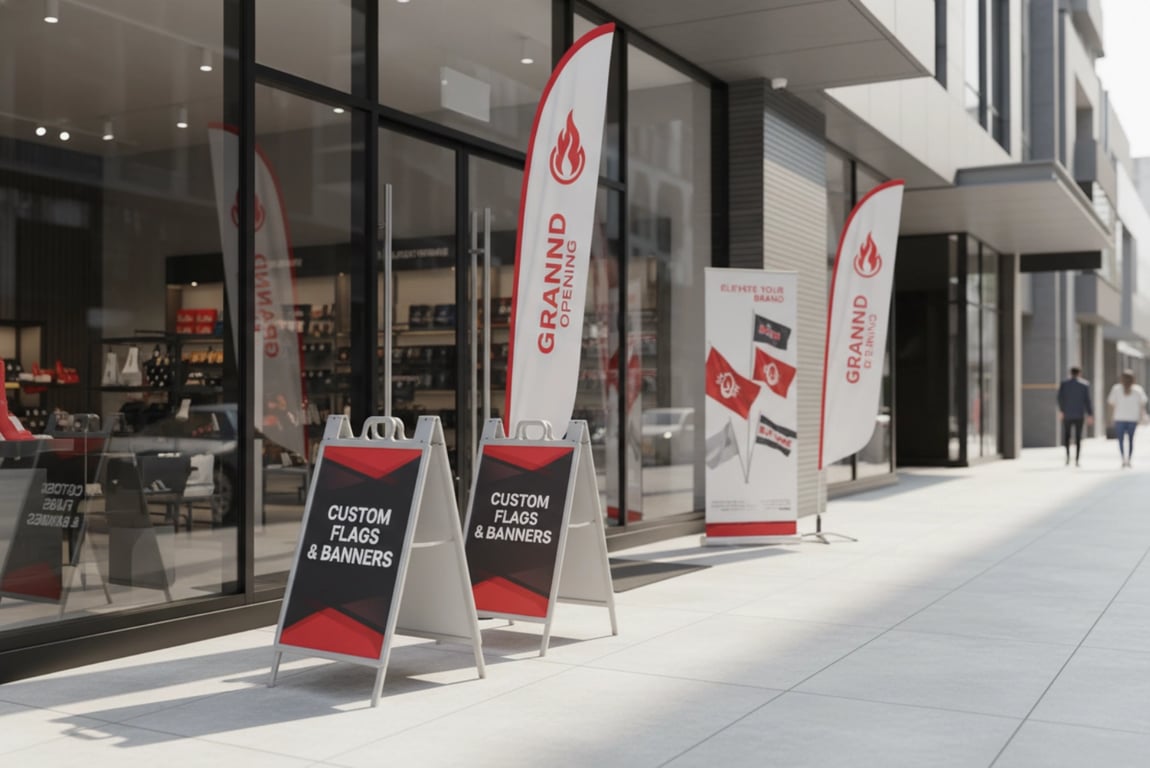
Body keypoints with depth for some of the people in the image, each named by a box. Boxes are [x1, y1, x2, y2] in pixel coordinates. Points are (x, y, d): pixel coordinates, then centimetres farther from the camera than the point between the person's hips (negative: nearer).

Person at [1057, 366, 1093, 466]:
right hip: (1079, 415, 0)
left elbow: (1060, 398, -5)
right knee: (1078, 437, 3)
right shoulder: (1084, 384, 0)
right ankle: (1076, 460, -1)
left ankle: (1067, 454, -5)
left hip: (1067, 414, 0)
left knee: (1066, 435, 14)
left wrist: (1061, 410, 6)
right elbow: (1087, 400, -1)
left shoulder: (1064, 384, -1)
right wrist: (1090, 414, 3)